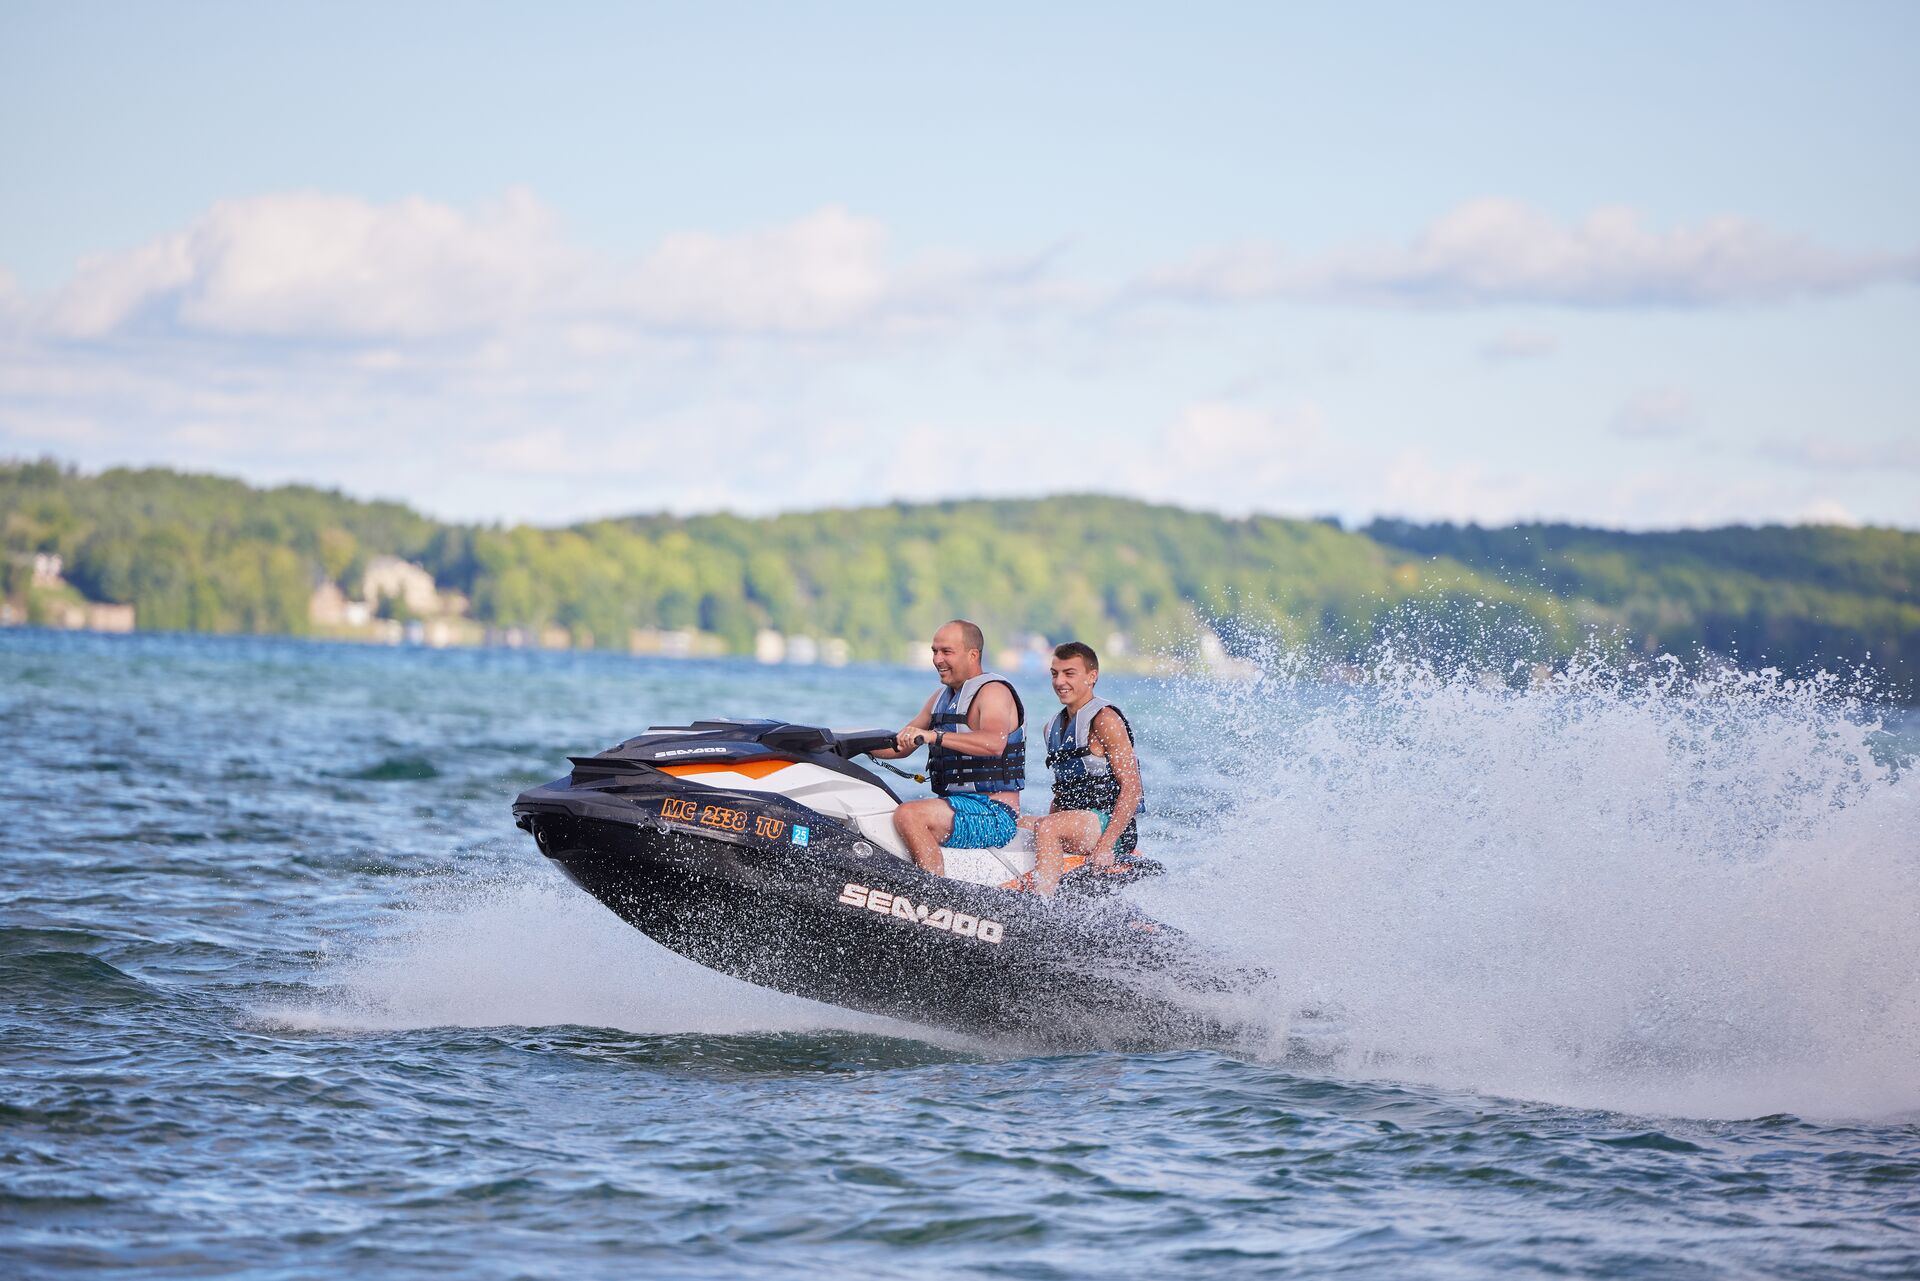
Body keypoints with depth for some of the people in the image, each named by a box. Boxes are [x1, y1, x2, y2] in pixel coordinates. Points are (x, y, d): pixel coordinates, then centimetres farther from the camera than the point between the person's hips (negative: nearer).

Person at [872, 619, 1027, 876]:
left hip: (996, 815, -10)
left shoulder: (993, 691, -10)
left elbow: (995, 743, -30)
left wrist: (935, 736, -39)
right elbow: (901, 744, 25)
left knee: (908, 816, -31)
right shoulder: (943, 697, 19)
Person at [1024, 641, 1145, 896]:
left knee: (1047, 828, -32)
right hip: (1074, 822, 8)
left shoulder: (1105, 720, -8)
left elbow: (1132, 788, -15)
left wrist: (1106, 844, -23)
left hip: (1110, 823, -8)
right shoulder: (1053, 728, 17)